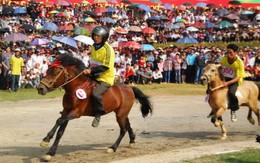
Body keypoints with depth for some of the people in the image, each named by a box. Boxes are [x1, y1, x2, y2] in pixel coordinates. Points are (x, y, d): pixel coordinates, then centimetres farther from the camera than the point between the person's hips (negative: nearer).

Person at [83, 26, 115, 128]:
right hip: (94, 76, 9)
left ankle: (98, 114, -10)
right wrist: (88, 69, 9)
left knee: (95, 94, -30)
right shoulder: (93, 47, 9)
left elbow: (106, 66, -22)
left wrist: (91, 70, -27)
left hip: (105, 78, -9)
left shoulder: (108, 49, -17)